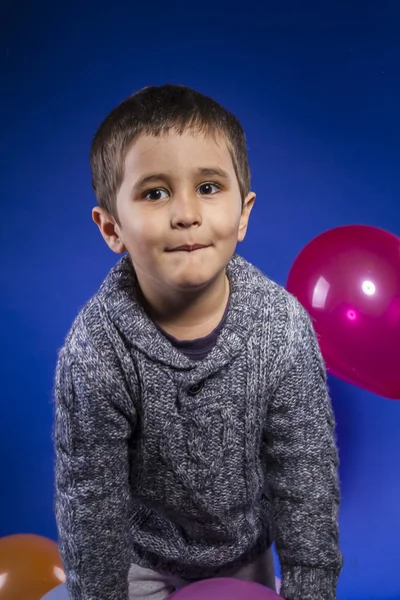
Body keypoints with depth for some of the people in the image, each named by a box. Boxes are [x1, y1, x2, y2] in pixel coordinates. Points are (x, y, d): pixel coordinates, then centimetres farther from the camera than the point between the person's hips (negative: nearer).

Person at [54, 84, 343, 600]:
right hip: (141, 556, -2)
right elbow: (90, 503, -18)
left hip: (247, 545, 2)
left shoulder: (283, 325, -23)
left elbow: (307, 474, -14)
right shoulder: (95, 352, -29)